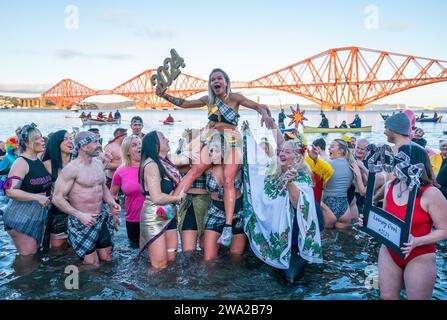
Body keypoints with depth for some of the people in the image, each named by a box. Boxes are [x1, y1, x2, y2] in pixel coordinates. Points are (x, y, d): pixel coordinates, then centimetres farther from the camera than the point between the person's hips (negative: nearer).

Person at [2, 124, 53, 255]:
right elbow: (10, 191, -24)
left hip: (39, 215, 8)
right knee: (28, 255, -3)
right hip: (22, 216, -8)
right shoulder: (21, 162, -15)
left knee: (36, 252, 17)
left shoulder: (40, 161, 9)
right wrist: (38, 197, -25)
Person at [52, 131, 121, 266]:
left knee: (107, 259, 12)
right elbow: (57, 198, -18)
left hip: (102, 218, 7)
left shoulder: (98, 163, 6)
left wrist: (112, 202, 3)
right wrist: (80, 215, -22)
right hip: (83, 222, -7)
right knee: (92, 265, 0)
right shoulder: (71, 169, -17)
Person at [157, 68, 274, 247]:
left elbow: (258, 106, -3)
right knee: (194, 171, -15)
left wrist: (265, 114, -25)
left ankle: (228, 227, -20)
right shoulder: (208, 100, 13)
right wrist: (164, 95, 9)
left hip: (231, 140, -3)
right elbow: (184, 103, 17)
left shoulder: (234, 98, 2)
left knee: (228, 181, -15)